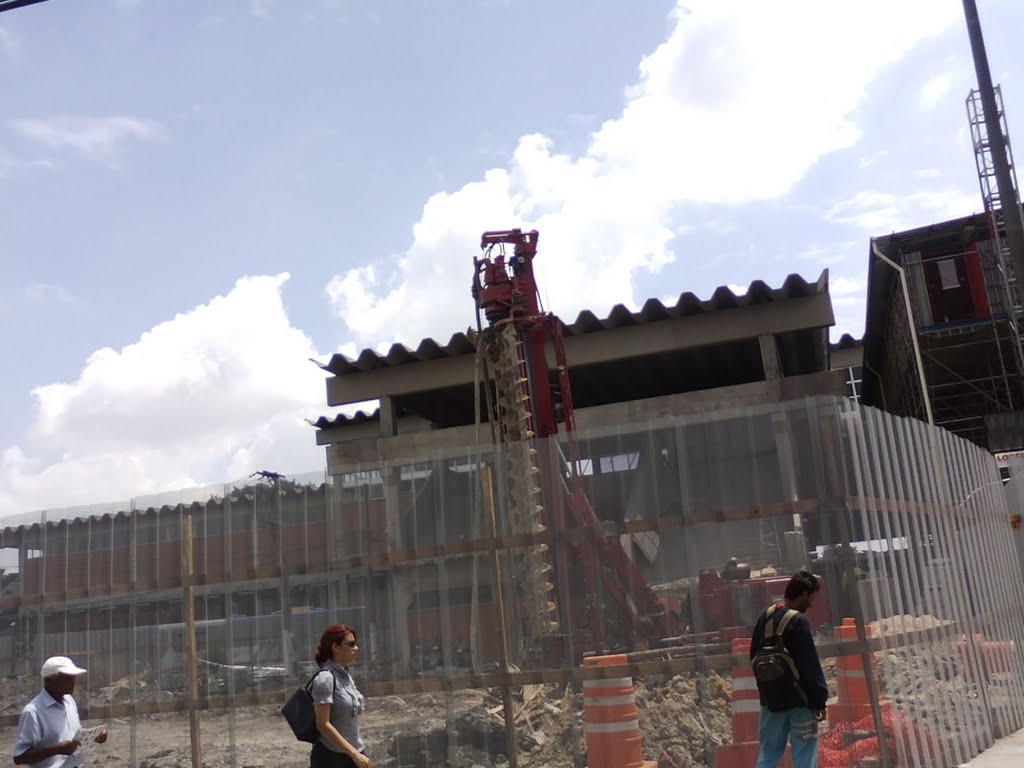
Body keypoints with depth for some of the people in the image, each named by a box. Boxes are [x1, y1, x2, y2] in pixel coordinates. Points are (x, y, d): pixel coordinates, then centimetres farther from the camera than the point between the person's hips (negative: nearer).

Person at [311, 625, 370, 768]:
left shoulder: (346, 675, 9)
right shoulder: (326, 678, -16)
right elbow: (323, 724, -20)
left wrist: (357, 753, 19)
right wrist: (354, 754, -21)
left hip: (354, 753, 8)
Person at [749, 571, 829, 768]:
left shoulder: (765, 616, 6)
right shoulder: (798, 621, -18)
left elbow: (755, 656, 14)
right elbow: (810, 665, -17)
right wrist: (819, 699, -10)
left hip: (771, 697, 7)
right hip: (798, 699, -7)